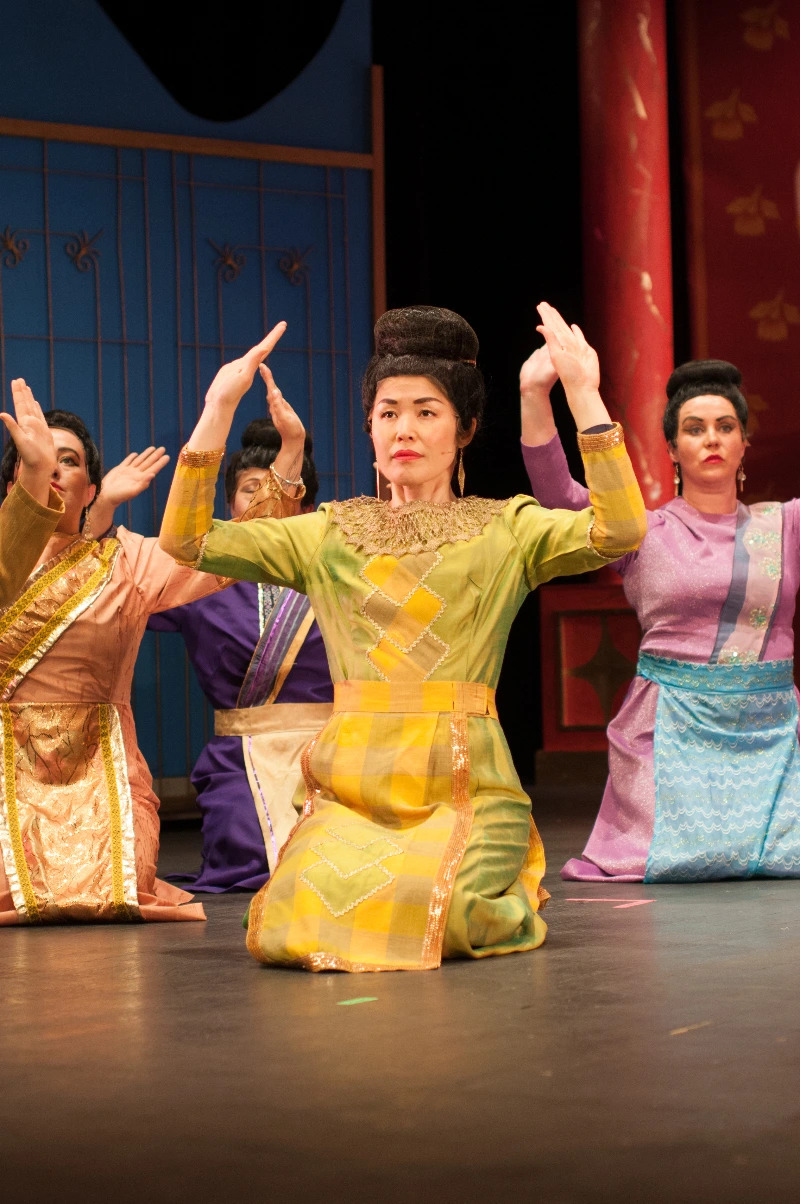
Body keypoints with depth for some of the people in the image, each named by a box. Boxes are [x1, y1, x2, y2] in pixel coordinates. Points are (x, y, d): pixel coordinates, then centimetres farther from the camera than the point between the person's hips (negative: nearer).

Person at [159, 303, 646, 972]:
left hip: (467, 785, -2)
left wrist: (583, 393, -11)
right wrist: (219, 410, -1)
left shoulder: (506, 529, 9)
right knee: (305, 912, -25)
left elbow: (620, 532, -9)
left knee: (429, 914, -29)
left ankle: (504, 910, 8)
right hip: (353, 783, 2)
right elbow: (187, 541, 7)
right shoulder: (330, 534, 15)